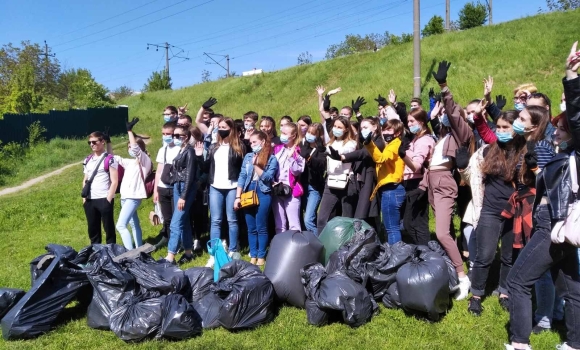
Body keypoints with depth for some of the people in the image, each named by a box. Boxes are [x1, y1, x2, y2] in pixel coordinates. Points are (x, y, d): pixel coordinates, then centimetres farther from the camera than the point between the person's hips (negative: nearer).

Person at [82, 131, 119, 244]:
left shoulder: (109, 160, -6)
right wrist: (84, 197, 8)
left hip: (104, 199, -6)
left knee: (109, 228, 3)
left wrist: (108, 199, -15)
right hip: (90, 200, 6)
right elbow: (85, 180, 18)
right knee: (92, 229, 12)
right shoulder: (87, 160, 13)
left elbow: (114, 182, -10)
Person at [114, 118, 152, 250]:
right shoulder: (130, 162, 18)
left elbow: (135, 148, -23)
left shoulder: (145, 160, -5)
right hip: (125, 197, 9)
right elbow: (114, 158, 24)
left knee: (121, 225, -17)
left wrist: (129, 130, -22)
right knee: (134, 224, 16)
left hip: (133, 197, -9)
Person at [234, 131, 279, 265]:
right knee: (251, 228, 9)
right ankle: (253, 256, 18)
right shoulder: (248, 156, 9)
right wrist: (238, 196, 1)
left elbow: (267, 178, -9)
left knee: (261, 227, 2)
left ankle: (261, 257, 11)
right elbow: (242, 177, 6)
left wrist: (256, 165, -12)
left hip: (263, 194, -4)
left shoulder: (272, 159, -2)